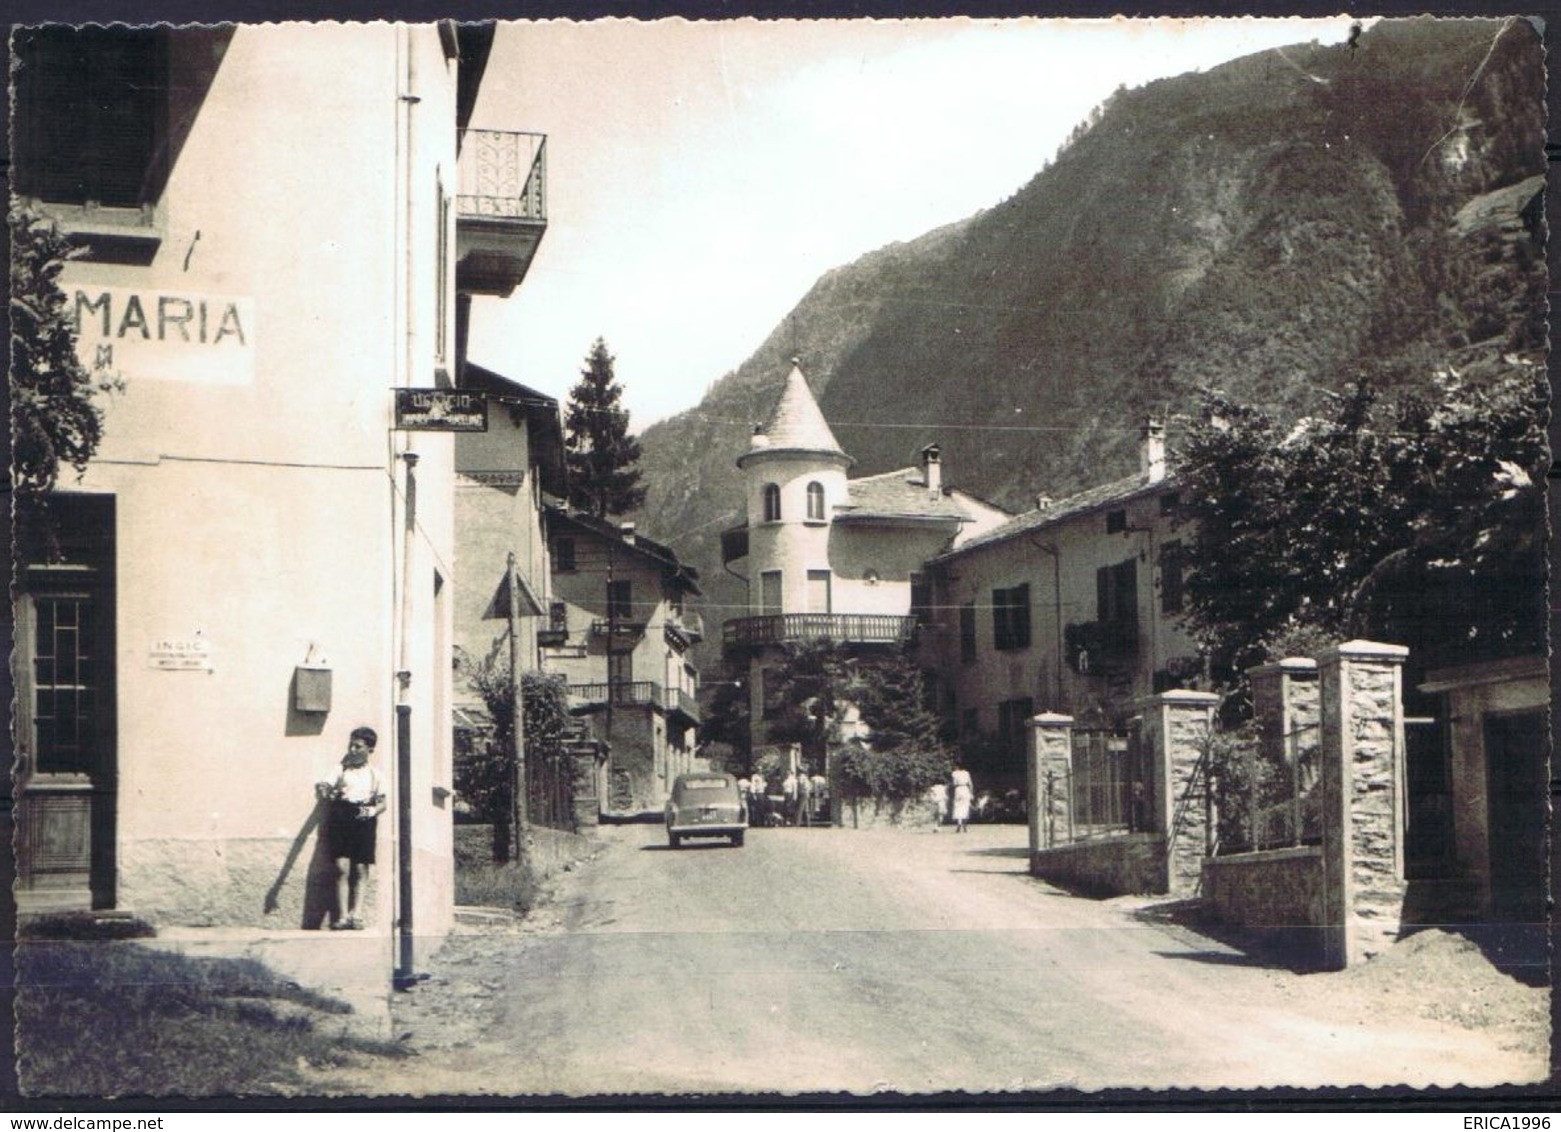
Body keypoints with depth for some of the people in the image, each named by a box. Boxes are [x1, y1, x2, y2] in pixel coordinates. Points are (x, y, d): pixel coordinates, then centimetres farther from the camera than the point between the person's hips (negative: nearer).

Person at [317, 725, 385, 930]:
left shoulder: (374, 774, 14)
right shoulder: (341, 770, 12)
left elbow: (382, 803, 11)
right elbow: (326, 793, 0)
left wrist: (372, 810, -10)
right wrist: (324, 791, -24)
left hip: (364, 821, 1)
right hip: (340, 818, -1)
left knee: (361, 870, -4)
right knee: (342, 868, -9)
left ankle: (356, 915, -6)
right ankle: (342, 917, -11)